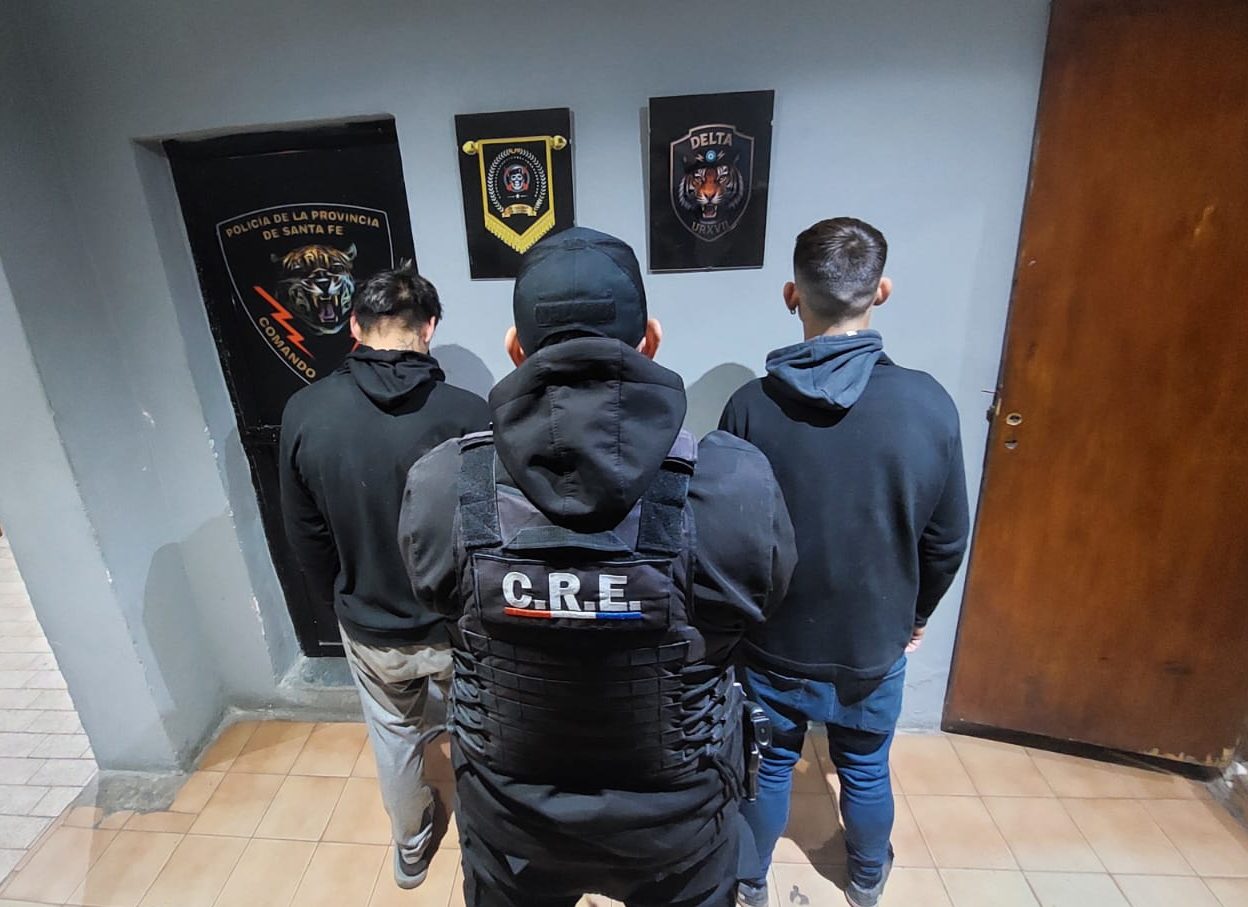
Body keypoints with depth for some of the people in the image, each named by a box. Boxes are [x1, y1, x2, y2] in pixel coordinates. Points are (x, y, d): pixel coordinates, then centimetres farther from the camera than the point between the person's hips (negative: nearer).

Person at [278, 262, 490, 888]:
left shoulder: (304, 412, -15)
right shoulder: (467, 413, -24)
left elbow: (305, 536, -4)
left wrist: (344, 604, 13)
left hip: (370, 628, 2)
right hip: (460, 625, -2)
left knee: (394, 737, 29)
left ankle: (410, 847, 53)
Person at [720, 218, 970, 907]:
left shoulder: (751, 407, -21)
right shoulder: (928, 405, -18)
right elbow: (948, 539, -6)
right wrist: (916, 615, 13)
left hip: (773, 642, -1)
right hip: (875, 644, 1)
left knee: (769, 765, 23)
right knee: (866, 769, 27)